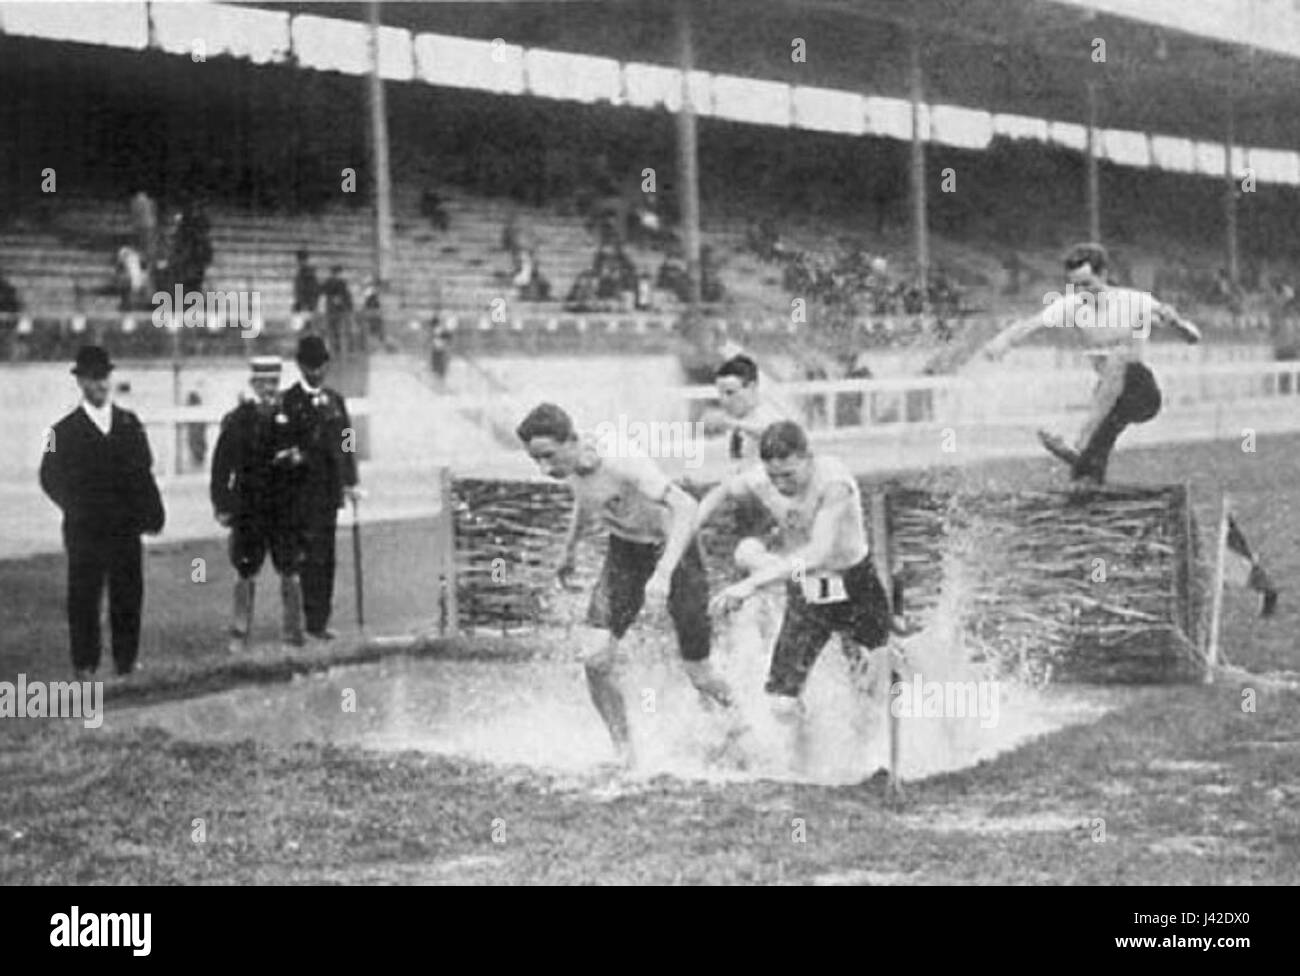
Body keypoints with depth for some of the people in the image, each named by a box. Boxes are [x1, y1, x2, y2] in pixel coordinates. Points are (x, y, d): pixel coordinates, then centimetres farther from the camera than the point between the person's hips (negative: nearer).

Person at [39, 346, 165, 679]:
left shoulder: (130, 423, 11)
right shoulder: (66, 430, 3)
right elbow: (51, 478, 5)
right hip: (85, 531, -2)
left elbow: (144, 472, 10)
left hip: (126, 528, 2)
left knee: (129, 596, 2)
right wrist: (76, 508, -7)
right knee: (84, 598, -1)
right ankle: (85, 666, 7)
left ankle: (126, 662, 11)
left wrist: (152, 513, 0)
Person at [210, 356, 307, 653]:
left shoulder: (290, 416, 6)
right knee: (246, 572, 1)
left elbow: (303, 449, 16)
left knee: (290, 570, 1)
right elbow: (222, 464, 1)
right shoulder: (237, 420, 0)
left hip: (285, 507, 2)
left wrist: (297, 458, -8)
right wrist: (221, 504, -3)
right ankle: (240, 634, 9)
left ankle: (292, 629, 13)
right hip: (248, 508, -2)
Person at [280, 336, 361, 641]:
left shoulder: (334, 401, 14)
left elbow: (346, 443, 15)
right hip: (302, 488, -6)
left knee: (325, 557, 8)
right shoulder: (289, 401, -5)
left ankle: (320, 620, 14)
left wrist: (350, 482, 8)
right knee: (312, 556, -11)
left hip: (330, 489, 6)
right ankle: (314, 620, -10)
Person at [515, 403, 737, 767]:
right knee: (596, 661, -13)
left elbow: (685, 506, -42)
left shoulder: (624, 464, -34)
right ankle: (625, 755, 2)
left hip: (672, 549, -5)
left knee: (699, 676, 2)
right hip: (625, 551, 5)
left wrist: (664, 572, -52)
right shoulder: (572, 466, -13)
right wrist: (569, 548, 21)